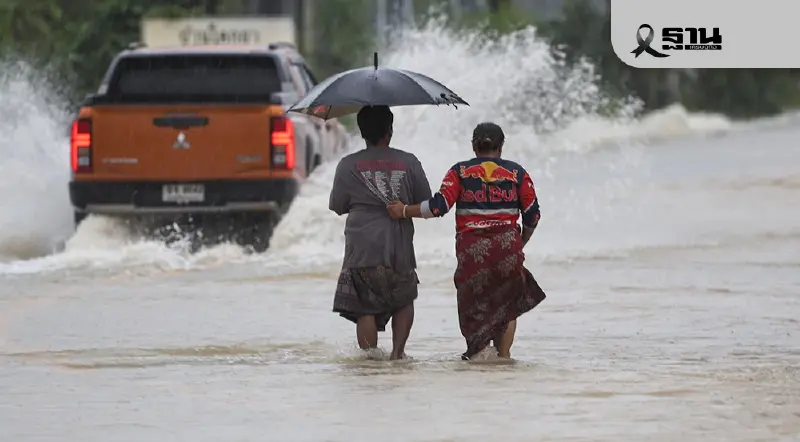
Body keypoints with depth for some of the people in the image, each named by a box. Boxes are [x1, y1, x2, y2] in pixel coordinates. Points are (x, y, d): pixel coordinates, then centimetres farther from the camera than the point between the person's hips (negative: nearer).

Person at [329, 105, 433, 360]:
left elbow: (338, 207, 6)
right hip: (400, 247, 2)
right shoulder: (408, 163, 1)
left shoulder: (349, 166, -3)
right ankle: (398, 351, 8)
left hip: (363, 250, -2)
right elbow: (426, 205, 7)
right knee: (404, 300, 20)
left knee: (365, 309, 2)